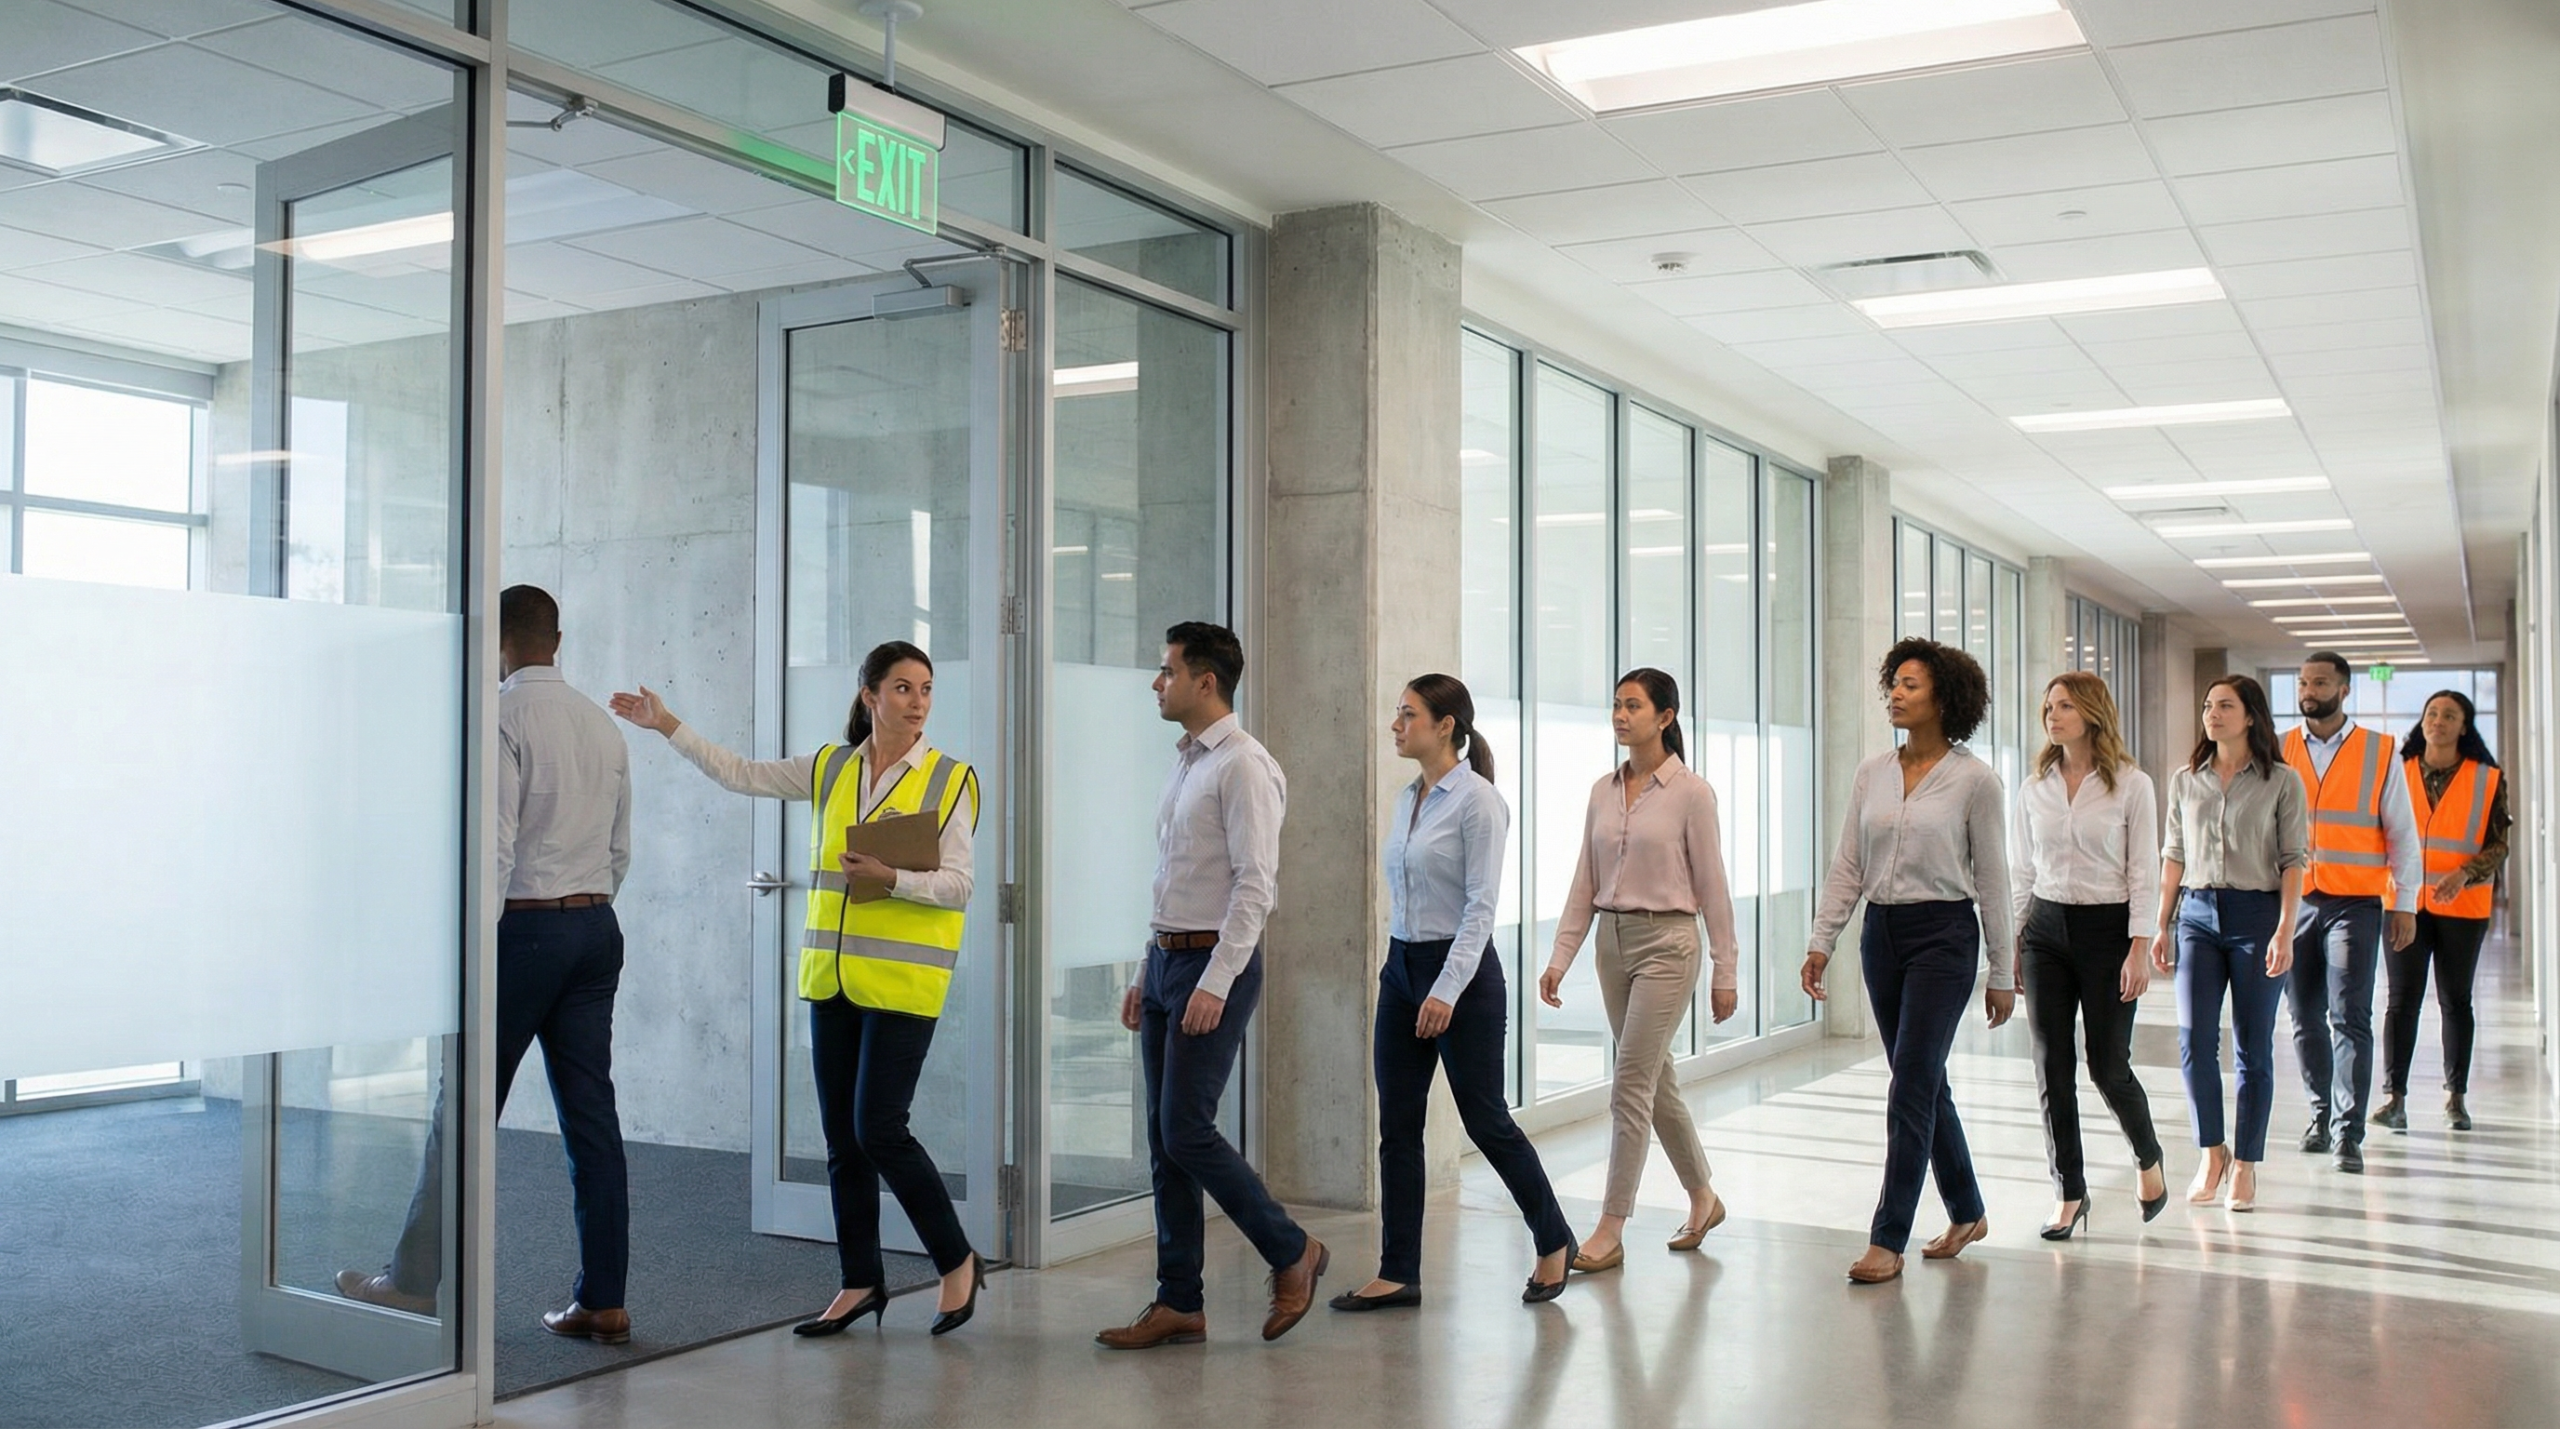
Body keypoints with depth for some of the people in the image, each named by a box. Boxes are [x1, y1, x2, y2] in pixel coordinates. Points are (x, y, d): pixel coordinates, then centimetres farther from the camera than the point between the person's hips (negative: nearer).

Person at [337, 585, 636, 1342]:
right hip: (597, 927, 7)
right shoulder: (604, 726, 11)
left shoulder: (502, 717, -10)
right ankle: (603, 1301, 9)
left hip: (524, 927, -7)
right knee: (590, 1112, 7)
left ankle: (418, 1281, 18)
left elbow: (491, 847, -16)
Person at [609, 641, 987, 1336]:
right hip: (832, 975, 5)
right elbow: (742, 774, 17)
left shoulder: (950, 780, -4)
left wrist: (891, 878, -22)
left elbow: (959, 884, -7)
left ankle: (957, 1261, 10)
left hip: (902, 983, -5)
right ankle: (860, 1283, 21)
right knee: (841, 1136, 9)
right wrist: (667, 725, 16)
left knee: (879, 1128, -8)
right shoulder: (829, 768, 9)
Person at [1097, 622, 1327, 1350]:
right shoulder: (1185, 764, 16)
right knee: (1164, 1141, 8)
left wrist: (1215, 983, -24)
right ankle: (1178, 1304, 13)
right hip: (1166, 961, 9)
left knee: (1186, 1131, -10)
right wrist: (1145, 975, 18)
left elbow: (1255, 883, -19)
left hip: (1214, 965, -9)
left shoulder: (1243, 766, -12)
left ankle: (1291, 1252, 9)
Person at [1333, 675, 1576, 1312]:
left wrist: (1447, 991, -25)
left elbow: (1480, 906, -19)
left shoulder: (1477, 800, -14)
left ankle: (1554, 1242, 23)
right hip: (1401, 971, 8)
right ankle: (1398, 1273, 12)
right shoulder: (1408, 799, 11)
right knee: (1397, 1126, 6)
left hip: (1463, 973, -8)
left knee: (1487, 1121, 3)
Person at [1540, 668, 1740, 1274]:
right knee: (1655, 1081, 15)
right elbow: (1585, 883, 10)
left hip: (1666, 944, -7)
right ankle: (1704, 1199, 33)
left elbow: (1711, 885, -7)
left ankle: (1610, 1232, -2)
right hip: (1613, 943, 7)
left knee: (1631, 1087, -9)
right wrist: (1559, 958, 5)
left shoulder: (1690, 792, -9)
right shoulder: (1603, 791, 8)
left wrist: (1725, 969, -6)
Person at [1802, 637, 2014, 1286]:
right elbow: (1846, 866, 8)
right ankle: (1967, 1214, 30)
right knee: (1925, 1083, 13)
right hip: (1882, 934, 6)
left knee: (1911, 1086, -9)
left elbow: (1992, 880, -4)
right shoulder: (1871, 774, 7)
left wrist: (2003, 975, -2)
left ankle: (1888, 1240, -4)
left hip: (1943, 934, -6)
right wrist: (1821, 941, 0)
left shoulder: (1973, 779, -6)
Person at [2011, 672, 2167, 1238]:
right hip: (2046, 929, 4)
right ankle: (2070, 1195, 12)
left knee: (2108, 1065, 0)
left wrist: (2140, 949, -11)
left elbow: (2144, 873, -6)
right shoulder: (2035, 788, 6)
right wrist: (2014, 941, 8)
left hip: (2107, 928, -3)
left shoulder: (2131, 786, -5)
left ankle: (2149, 1159, 30)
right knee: (2051, 1067, 2)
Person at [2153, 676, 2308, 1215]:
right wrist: (2161, 926, 10)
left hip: (2257, 914, -3)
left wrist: (2284, 930, -10)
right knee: (2194, 1041, -6)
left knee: (2253, 1048, 2)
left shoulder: (2282, 783, 1)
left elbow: (2293, 861, -1)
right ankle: (2211, 1152, 10)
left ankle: (2245, 1164, 13)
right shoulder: (2185, 781, 11)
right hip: (2197, 915, 3)